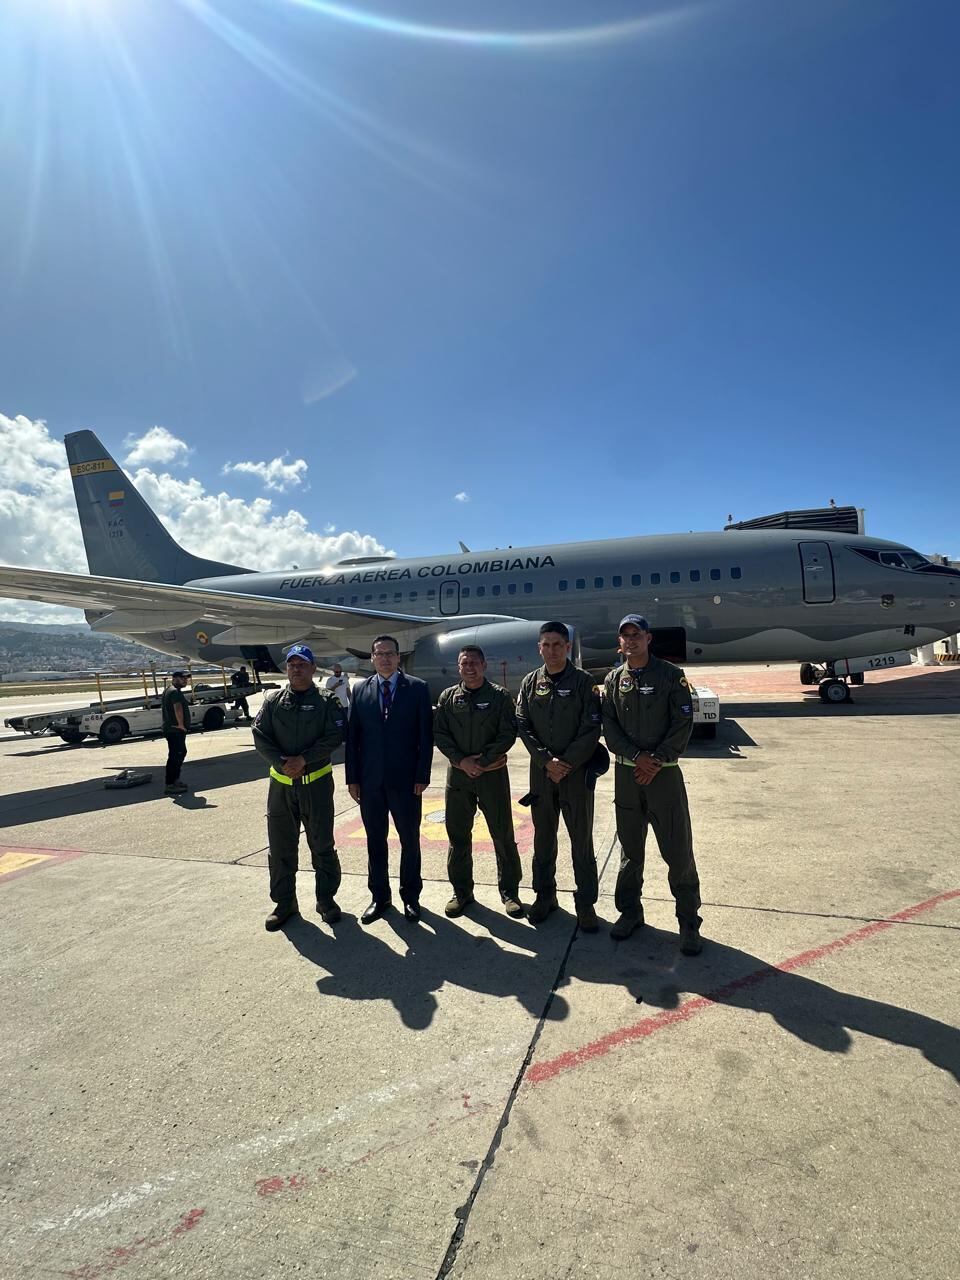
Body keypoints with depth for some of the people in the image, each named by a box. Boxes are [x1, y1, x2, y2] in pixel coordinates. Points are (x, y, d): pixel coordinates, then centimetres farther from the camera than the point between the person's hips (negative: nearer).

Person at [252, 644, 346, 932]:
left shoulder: (326, 701, -2)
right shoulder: (273, 700, 5)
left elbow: (334, 736, -10)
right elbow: (260, 735, -1)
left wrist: (303, 759, -19)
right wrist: (281, 763, -14)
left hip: (317, 781, -2)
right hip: (281, 782, 3)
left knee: (322, 844, 8)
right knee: (280, 846, 11)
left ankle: (326, 899, 25)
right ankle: (284, 903, 27)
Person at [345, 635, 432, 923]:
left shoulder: (417, 688, -2)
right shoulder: (361, 690, 5)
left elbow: (426, 735, -4)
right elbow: (352, 735, 5)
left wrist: (422, 776, -8)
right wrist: (352, 777, 1)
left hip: (405, 780, -2)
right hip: (370, 781, 2)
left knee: (410, 840, 9)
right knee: (375, 841, 13)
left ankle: (411, 896, 26)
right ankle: (379, 896, 29)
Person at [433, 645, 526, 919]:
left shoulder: (499, 696, -1)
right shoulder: (448, 697, 6)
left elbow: (507, 734, -7)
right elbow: (439, 733, 1)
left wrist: (483, 762, -13)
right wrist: (461, 761, -11)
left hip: (492, 773, -2)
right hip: (458, 773, 2)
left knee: (503, 834, 5)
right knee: (458, 835, 10)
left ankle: (509, 891, 21)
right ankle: (461, 891, 25)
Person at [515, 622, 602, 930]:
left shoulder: (583, 681, -4)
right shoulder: (530, 683, 5)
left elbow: (591, 729, -8)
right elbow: (522, 726, 1)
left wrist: (566, 763, -14)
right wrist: (546, 760, -11)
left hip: (577, 772, -3)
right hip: (540, 771, 3)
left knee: (582, 840, 5)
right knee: (543, 838, 14)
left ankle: (586, 904, 18)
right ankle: (544, 895, 29)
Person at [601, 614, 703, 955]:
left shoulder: (670, 675, -3)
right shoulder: (613, 679, 5)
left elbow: (683, 724, -7)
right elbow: (609, 726, 2)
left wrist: (657, 761, -13)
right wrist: (637, 756, -11)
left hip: (663, 772, -3)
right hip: (626, 772, 3)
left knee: (678, 850, 1)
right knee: (630, 849, 14)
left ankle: (689, 922, 17)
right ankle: (630, 912, 29)